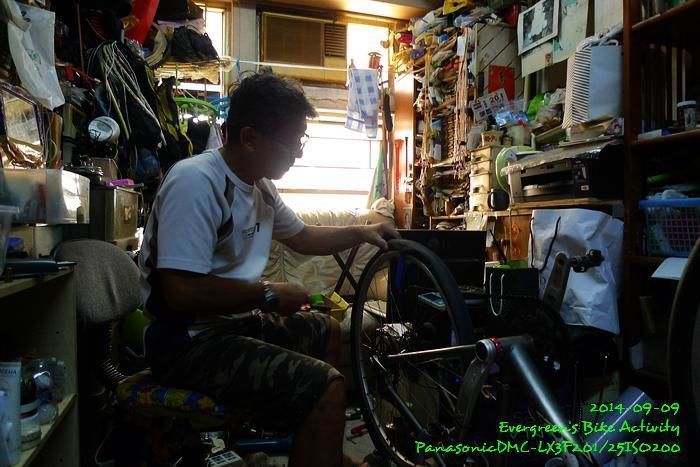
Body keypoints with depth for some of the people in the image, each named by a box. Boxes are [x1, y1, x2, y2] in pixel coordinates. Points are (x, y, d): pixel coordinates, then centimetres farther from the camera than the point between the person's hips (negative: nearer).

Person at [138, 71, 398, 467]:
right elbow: (182, 293, -29)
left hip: (234, 321, 10)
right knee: (325, 386, -22)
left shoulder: (260, 186, 6)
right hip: (189, 340, -10)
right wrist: (270, 295, -18)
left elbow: (301, 237, 22)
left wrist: (359, 233, 10)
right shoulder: (196, 182, -23)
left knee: (328, 331, 21)